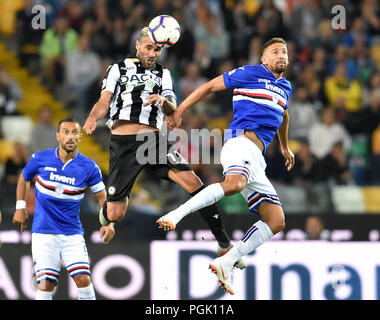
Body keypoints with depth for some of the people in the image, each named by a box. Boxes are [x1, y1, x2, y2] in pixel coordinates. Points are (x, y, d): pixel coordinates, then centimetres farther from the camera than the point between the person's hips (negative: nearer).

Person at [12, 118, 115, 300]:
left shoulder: (89, 167, -4)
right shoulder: (40, 159, -3)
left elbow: (102, 197, 3)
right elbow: (24, 178, 16)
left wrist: (108, 223, -13)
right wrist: (20, 207, 10)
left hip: (73, 233, 1)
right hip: (44, 232, -1)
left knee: (83, 279, -12)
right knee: (46, 284, -9)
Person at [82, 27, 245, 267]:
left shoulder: (163, 74, 18)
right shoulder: (118, 69, 12)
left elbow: (172, 110, 6)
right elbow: (104, 103, 1)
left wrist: (163, 101, -18)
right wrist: (93, 119, -21)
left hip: (154, 139, 2)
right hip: (123, 141, -2)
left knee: (193, 182, -19)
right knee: (115, 215, -7)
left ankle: (224, 244, -13)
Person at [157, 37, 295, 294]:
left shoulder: (285, 87, 26)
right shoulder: (250, 73, 5)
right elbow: (210, 87, 9)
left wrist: (285, 146, 60)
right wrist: (179, 111, 5)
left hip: (257, 159, 8)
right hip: (241, 140, -8)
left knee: (276, 221, -4)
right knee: (234, 183, -42)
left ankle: (225, 263, -7)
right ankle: (176, 215, -44)